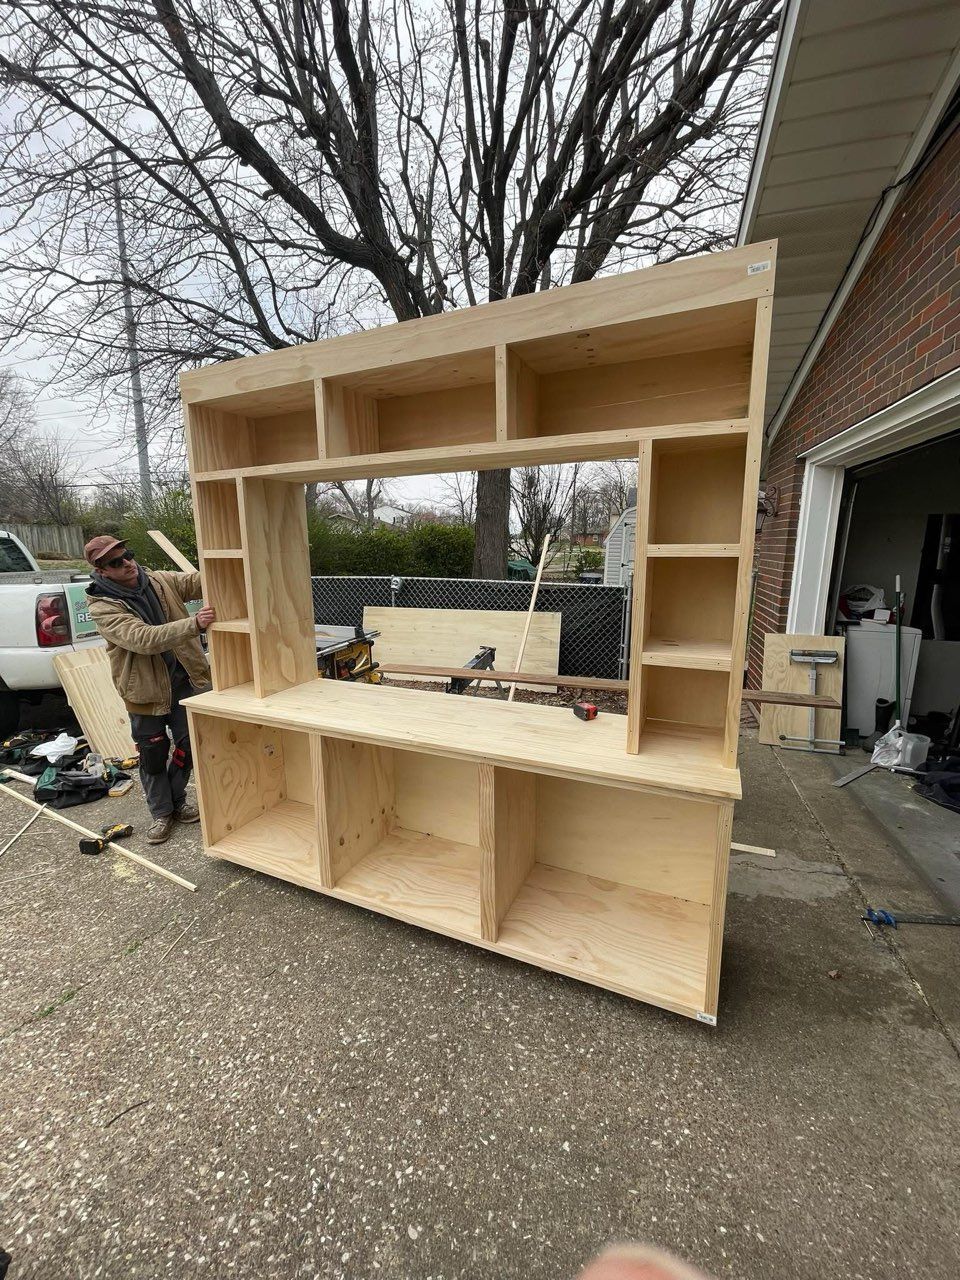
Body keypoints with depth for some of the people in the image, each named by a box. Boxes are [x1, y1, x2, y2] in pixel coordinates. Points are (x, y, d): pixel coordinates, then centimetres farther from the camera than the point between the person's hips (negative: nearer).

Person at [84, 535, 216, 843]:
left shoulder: (158, 580, -1)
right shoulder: (103, 607, -17)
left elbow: (195, 581, -10)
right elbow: (144, 639, -32)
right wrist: (194, 624, -45)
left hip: (182, 678, 4)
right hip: (145, 687, -4)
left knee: (190, 743, 11)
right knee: (153, 753, 9)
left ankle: (177, 801, 34)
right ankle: (161, 813, 29)